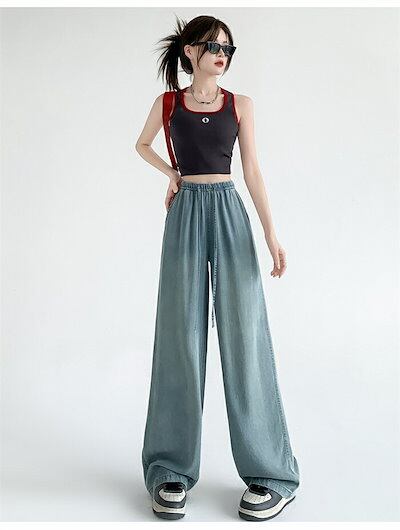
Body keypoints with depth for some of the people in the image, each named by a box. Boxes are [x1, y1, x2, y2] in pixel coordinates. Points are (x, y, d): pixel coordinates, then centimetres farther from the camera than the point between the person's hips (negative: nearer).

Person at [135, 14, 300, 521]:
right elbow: (142, 144, 25)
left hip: (230, 213, 0)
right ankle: (172, 469, 12)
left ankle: (269, 472, 6)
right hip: (185, 215, 0)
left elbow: (251, 170, 4)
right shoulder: (167, 102, 8)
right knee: (181, 337, 1)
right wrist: (171, 172, 7)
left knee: (244, 335, -3)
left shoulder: (239, 104, 8)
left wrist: (271, 233, -4)